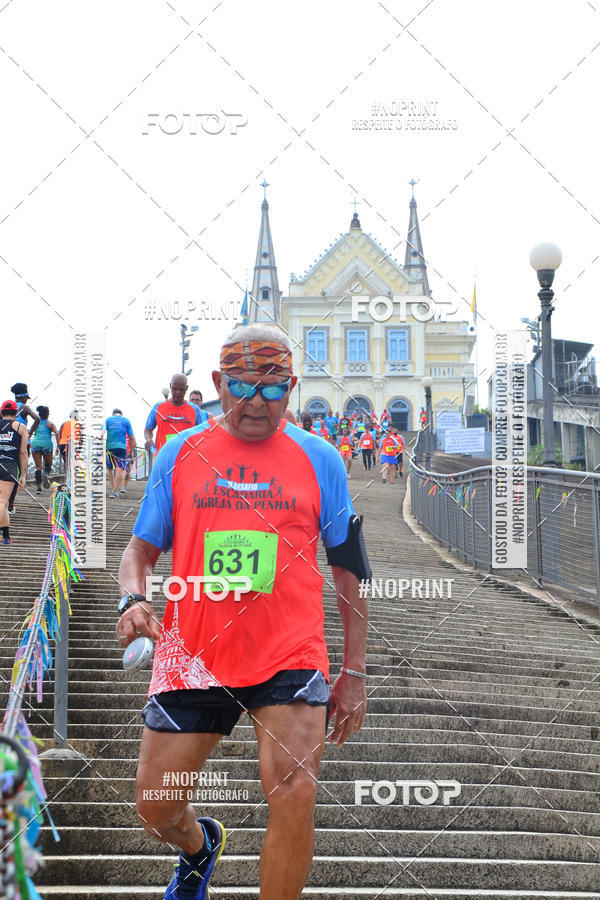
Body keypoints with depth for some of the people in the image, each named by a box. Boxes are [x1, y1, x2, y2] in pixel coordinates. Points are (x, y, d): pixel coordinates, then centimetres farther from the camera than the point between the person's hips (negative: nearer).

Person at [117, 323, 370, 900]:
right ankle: (200, 846, 45)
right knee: (155, 809, 8)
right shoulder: (180, 453, 5)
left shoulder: (320, 460, 4)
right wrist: (133, 599, -13)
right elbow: (141, 549, 10)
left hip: (289, 658, -1)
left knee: (295, 798, -17)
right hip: (193, 656, 2)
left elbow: (348, 571, 9)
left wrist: (354, 673, 7)